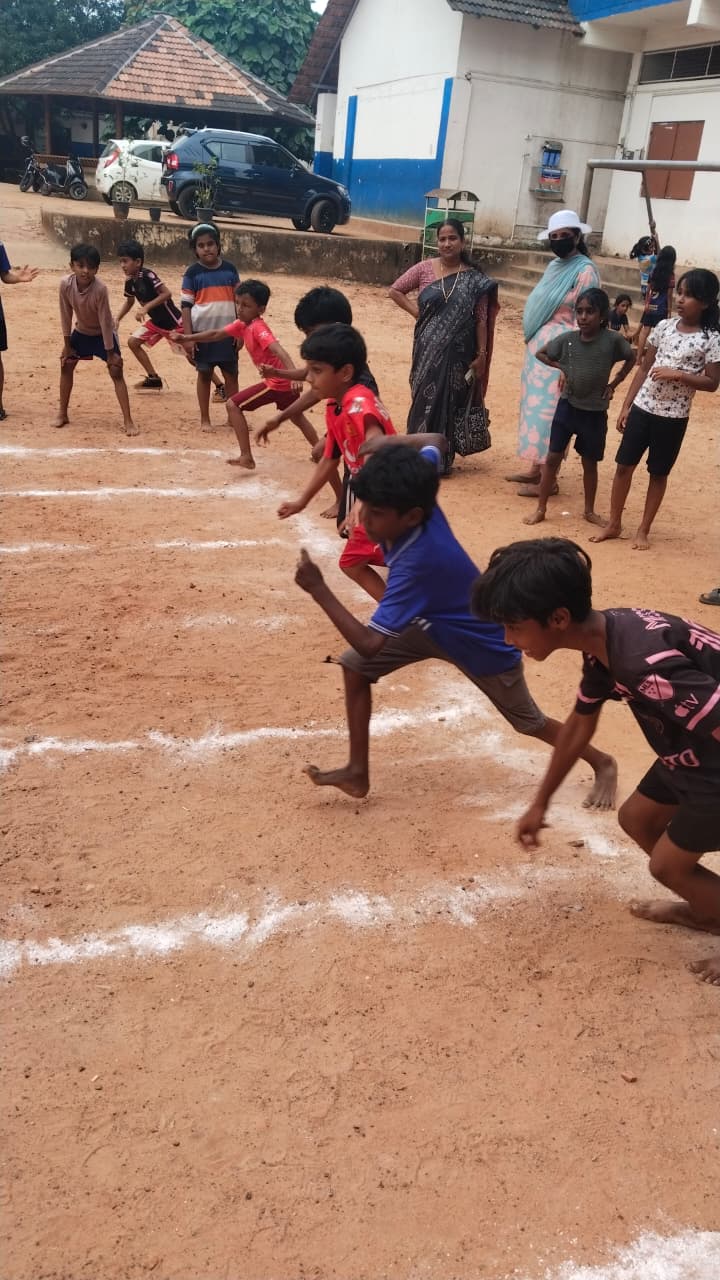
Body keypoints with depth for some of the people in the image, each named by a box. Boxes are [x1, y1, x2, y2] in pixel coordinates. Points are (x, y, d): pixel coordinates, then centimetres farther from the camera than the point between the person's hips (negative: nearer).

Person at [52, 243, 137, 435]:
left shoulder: (100, 289, -34)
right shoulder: (65, 284, -23)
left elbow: (105, 321, -27)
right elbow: (66, 314, -11)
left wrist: (110, 353, -22)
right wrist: (67, 344, -5)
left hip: (103, 333, -4)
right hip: (81, 331, 5)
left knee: (116, 371, -12)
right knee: (66, 365, 6)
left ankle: (128, 421, -11)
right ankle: (62, 414, 20)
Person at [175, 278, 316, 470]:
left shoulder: (258, 328, -18)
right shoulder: (242, 325, 7)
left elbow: (279, 351, -32)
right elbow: (216, 334, 16)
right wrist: (187, 338, 14)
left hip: (277, 382, -10)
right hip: (285, 382, 10)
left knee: (233, 405, -7)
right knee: (298, 418, 30)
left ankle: (246, 457, -9)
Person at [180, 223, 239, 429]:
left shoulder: (230, 270, 3)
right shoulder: (193, 272, -4)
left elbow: (239, 301, 8)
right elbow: (186, 305, -4)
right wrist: (187, 337, -10)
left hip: (227, 333, 2)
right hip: (203, 333, -2)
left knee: (231, 375, 6)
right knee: (204, 374, 7)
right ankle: (205, 418, 16)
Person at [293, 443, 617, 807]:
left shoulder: (416, 563, -45)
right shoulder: (417, 498, -25)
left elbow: (370, 644, -44)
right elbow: (436, 442, -4)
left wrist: (318, 589, -41)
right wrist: (390, 443, -17)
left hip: (485, 645, -7)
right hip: (434, 623, 7)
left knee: (529, 722, 15)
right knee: (354, 665, -6)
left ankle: (602, 764, 42)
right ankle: (358, 771, 4)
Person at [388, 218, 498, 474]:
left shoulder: (474, 279, -2)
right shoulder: (425, 269, 0)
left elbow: (481, 319, -2)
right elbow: (395, 290, 9)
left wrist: (481, 354, -6)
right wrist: (416, 311, -2)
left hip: (458, 352, -1)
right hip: (428, 348, 1)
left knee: (450, 400, 4)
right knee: (425, 396, 5)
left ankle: (443, 458, 15)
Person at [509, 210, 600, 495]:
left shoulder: (585, 271, -11)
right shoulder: (553, 266, 15)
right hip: (538, 346, 9)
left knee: (549, 409, -7)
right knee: (535, 405, 12)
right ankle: (536, 469, 21)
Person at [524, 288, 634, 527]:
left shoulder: (612, 340, -13)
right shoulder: (567, 338, -9)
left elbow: (631, 358, 5)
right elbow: (540, 353, 7)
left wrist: (613, 384, 1)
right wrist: (561, 368, -4)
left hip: (595, 412, -1)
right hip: (567, 406, 1)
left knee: (590, 462, 12)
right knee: (553, 457, 4)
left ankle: (589, 510, 28)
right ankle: (541, 509, 14)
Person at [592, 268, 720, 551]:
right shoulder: (664, 326, 2)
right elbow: (644, 368, 8)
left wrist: (677, 374, -21)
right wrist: (626, 405, 5)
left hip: (673, 417, -3)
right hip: (642, 408, 3)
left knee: (658, 473, 9)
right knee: (624, 465, 6)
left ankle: (643, 530, 22)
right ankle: (614, 524, 21)